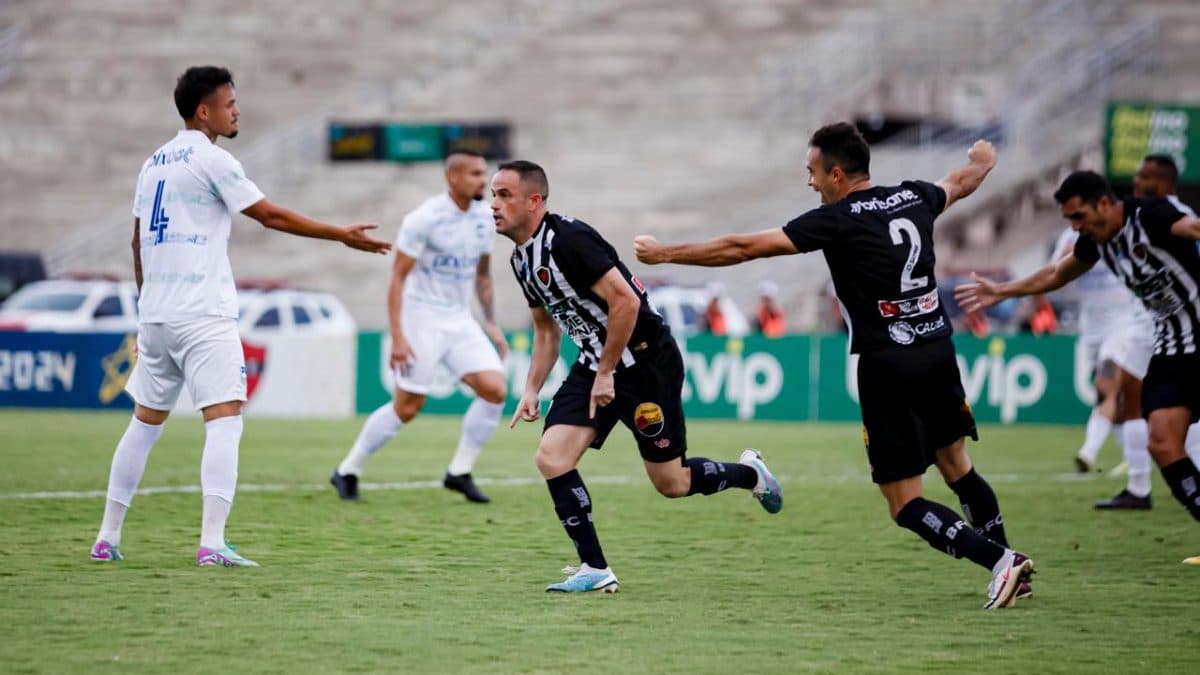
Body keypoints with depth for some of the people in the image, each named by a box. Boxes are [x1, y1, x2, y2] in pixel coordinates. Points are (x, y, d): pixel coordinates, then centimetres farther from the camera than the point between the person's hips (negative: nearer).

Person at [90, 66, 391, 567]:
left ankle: (107, 538, 18)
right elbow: (271, 216, -8)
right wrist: (344, 236, -2)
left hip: (155, 314, 8)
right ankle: (212, 542, -21)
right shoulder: (210, 159, -7)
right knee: (224, 419, -10)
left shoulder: (154, 164, 15)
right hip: (202, 315, -8)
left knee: (146, 420, 16)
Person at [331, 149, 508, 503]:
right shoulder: (425, 219, -16)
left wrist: (491, 324, 14)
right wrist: (397, 338, -20)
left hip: (460, 321, 6)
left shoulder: (485, 217, 4)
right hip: (422, 318, -6)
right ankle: (347, 472, 14)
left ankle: (459, 472, 3)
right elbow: (398, 278, -15)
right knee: (407, 408, -4)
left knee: (495, 391, -10)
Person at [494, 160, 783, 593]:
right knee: (552, 457, -9)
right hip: (596, 362, 8)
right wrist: (531, 390, 12)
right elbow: (546, 329, 21)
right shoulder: (522, 259, 8)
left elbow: (625, 301, -25)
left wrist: (606, 375, -20)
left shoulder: (568, 240, -22)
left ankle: (749, 473, 30)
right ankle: (594, 569, -2)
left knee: (671, 483, 0)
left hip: (645, 359, -8)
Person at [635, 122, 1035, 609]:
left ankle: (996, 559, -15)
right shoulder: (914, 198, 7)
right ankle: (1008, 561, 25)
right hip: (937, 349, 6)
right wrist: (982, 161, 56)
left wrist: (664, 254, 1)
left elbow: (742, 249, -9)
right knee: (955, 464, 23)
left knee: (906, 505, -1)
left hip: (887, 364, -6)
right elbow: (961, 182, 32)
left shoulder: (838, 219, -11)